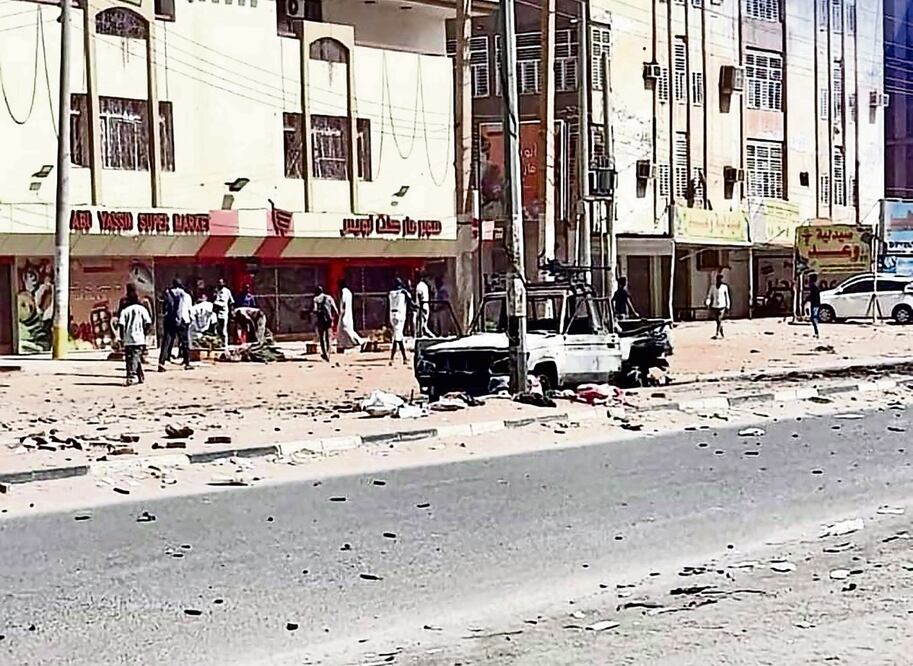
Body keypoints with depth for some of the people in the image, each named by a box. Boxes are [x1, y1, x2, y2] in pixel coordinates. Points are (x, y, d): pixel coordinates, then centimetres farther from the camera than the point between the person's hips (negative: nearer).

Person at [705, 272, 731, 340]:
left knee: (719, 320, -15)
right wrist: (708, 303, -10)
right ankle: (722, 334, 26)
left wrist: (728, 307, 4)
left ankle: (716, 334, -18)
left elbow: (727, 297, 5)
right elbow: (709, 296, 6)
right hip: (714, 306, 3)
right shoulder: (713, 287, 6)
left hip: (722, 306, -3)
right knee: (718, 321, 10)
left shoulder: (724, 287, 1)